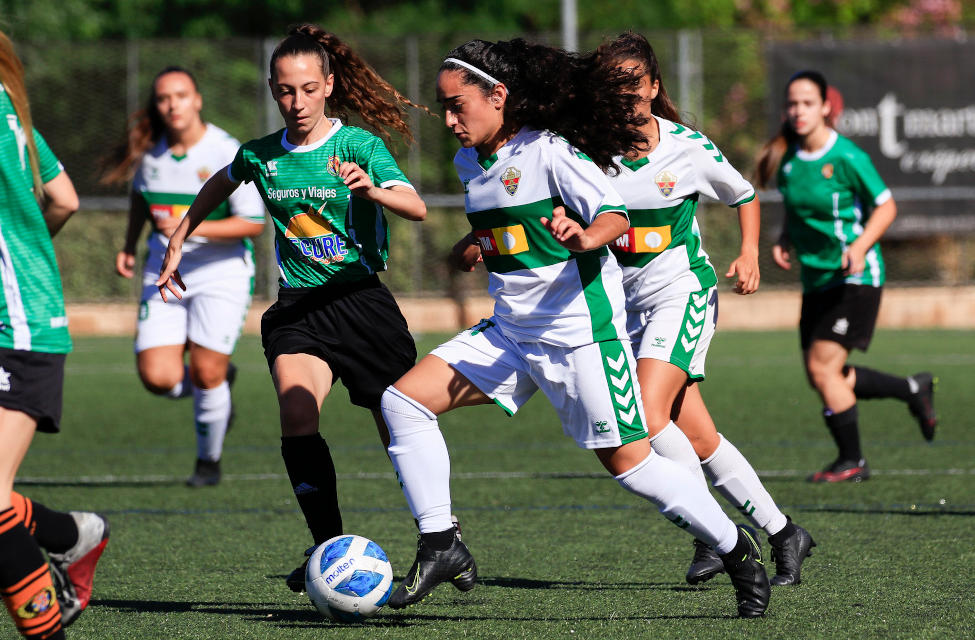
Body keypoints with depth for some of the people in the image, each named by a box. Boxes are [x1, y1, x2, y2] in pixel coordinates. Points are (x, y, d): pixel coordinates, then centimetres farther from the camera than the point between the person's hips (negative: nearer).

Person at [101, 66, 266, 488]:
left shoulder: (228, 154, -13)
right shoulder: (149, 151, 2)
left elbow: (253, 224, -17)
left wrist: (191, 228, -26)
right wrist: (128, 246, 20)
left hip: (221, 273, -4)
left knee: (206, 374, -9)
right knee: (158, 378, -9)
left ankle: (209, 461, 18)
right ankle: (219, 386, 26)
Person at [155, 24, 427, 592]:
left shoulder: (358, 144, -8)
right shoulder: (260, 156, 5)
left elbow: (417, 208, -22)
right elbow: (219, 186, 28)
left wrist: (371, 189, -41)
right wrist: (176, 244, 31)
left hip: (363, 300, -2)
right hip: (298, 307, 2)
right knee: (297, 417, -24)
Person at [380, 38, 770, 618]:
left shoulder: (549, 152, -15)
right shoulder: (469, 163, 9)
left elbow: (615, 213, -24)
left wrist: (583, 237, -41)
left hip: (580, 331, -8)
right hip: (509, 332, 8)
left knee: (628, 462, -5)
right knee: (404, 400, -7)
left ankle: (738, 550, 15)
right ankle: (441, 548, -5)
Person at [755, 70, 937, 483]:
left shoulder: (847, 157, -15)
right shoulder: (787, 160, 4)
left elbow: (886, 206, -8)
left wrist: (860, 246, -22)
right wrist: (784, 242, 1)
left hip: (855, 278, -7)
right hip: (816, 280, 8)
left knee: (822, 367, -13)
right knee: (822, 377, 8)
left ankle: (851, 461, 2)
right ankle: (914, 391, 28)